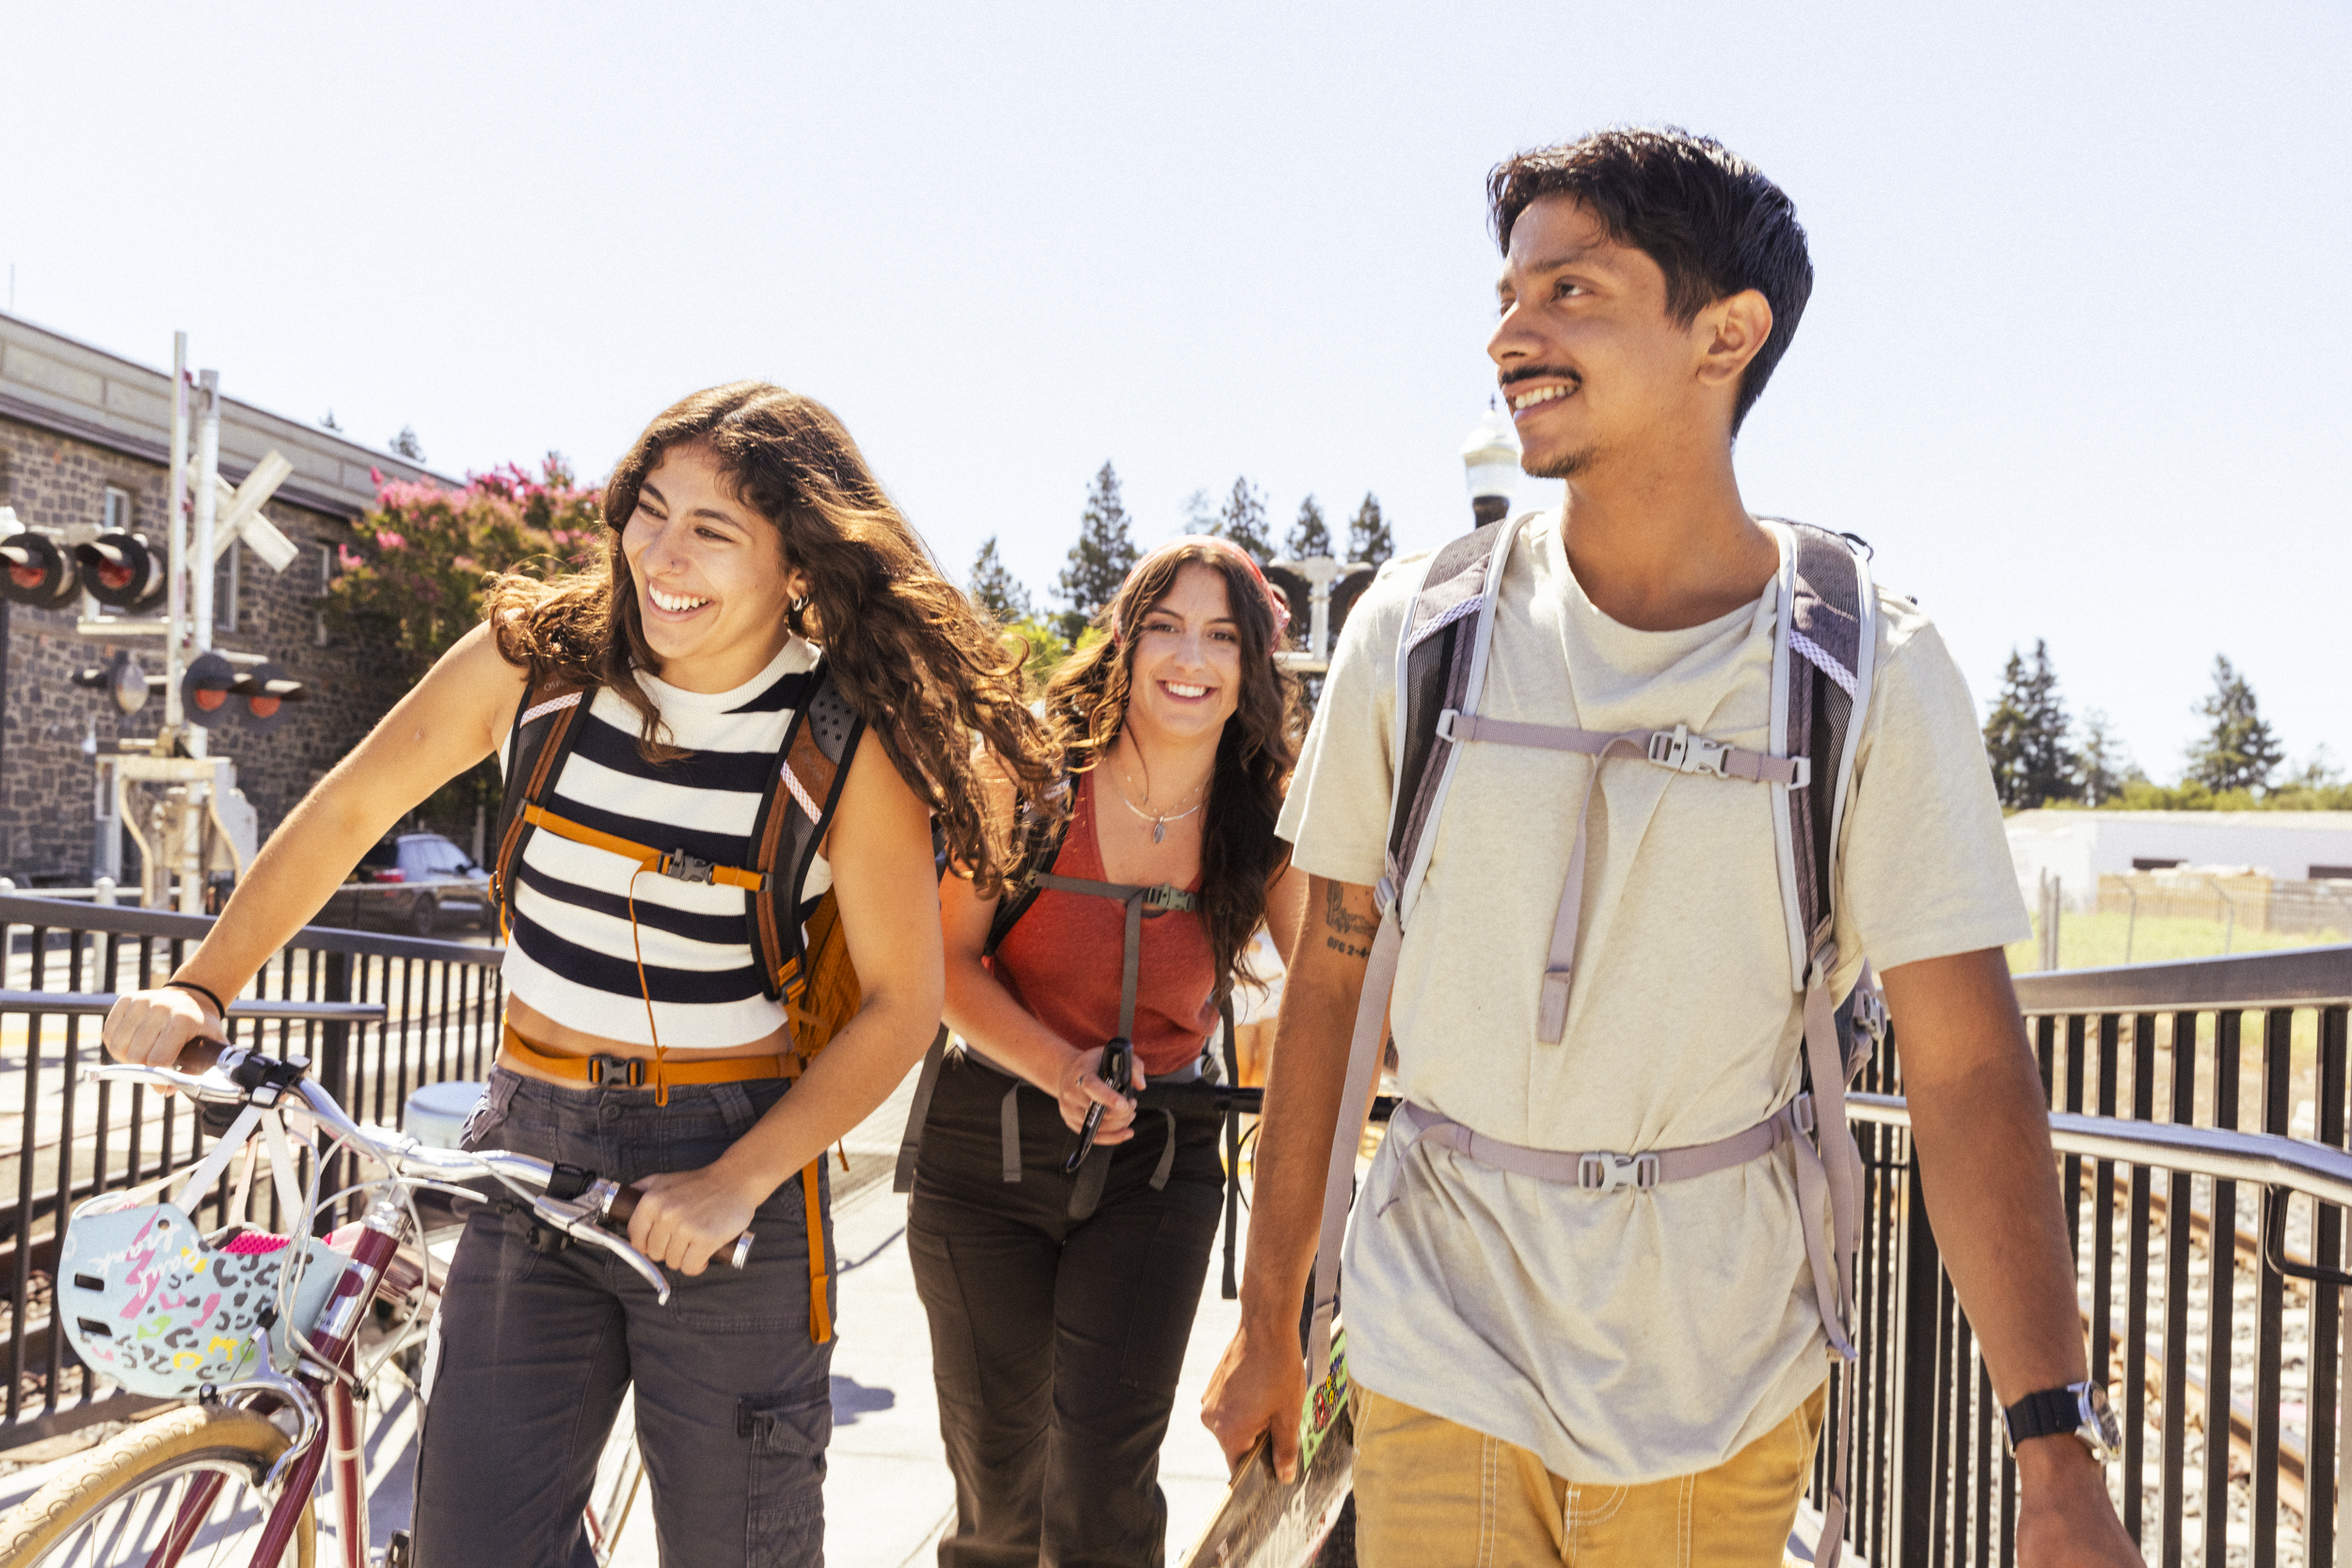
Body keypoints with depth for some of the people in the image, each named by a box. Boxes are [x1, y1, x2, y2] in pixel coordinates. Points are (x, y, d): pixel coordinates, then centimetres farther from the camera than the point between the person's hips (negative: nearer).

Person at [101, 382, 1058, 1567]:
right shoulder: (538, 651, -4)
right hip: (529, 1149, 3)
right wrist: (198, 987, -1)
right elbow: (345, 812, 7)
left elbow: (901, 1001, -10)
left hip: (731, 1162, -2)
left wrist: (739, 1181, -17)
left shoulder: (851, 742, -13)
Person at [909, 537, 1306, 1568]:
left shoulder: (1267, 825, -7)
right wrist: (1060, 1069, -23)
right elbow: (948, 961, -9)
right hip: (991, 1147, 0)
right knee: (996, 1479, 13)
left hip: (1156, 1171, 0)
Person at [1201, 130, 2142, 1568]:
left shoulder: (1878, 676, -10)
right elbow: (1329, 981, -1)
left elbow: (1969, 1070, -10)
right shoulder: (1414, 635, -7)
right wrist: (1269, 1326, 4)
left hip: (1725, 1391, 1)